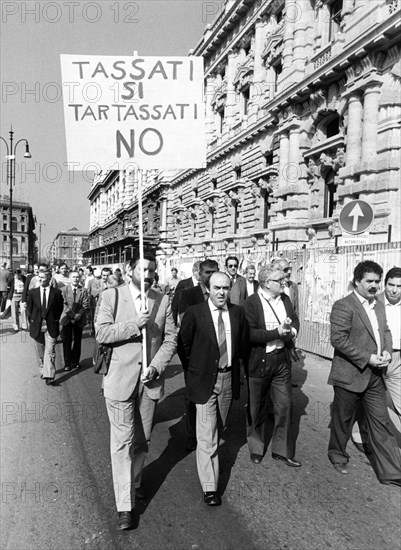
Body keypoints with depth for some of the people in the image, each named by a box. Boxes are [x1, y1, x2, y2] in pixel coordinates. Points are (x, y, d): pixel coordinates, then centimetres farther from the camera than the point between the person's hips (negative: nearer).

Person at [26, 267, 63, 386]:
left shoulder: (56, 292, -4)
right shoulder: (32, 293, 2)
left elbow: (60, 308, 5)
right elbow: (29, 309, 9)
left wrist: (55, 320, 1)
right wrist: (31, 321, 4)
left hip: (51, 327, -3)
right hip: (37, 326, 3)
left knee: (50, 352, -8)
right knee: (41, 352, 16)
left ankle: (49, 376, -9)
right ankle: (43, 370, 32)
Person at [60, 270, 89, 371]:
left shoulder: (84, 290, 2)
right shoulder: (64, 289, 1)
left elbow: (86, 306, -3)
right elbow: (64, 304, -5)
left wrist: (78, 315, -15)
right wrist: (72, 315, -14)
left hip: (79, 319, 1)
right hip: (67, 318, -1)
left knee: (77, 341, 8)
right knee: (67, 341, -1)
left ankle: (75, 362, 19)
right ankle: (67, 363, 8)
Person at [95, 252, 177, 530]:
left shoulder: (163, 300, 2)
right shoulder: (111, 296, -4)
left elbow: (171, 338, 0)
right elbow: (101, 333, -12)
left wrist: (156, 366, -13)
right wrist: (134, 325, -23)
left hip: (150, 379, 3)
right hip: (120, 379, -3)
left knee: (143, 439, 18)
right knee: (123, 442, 0)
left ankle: (135, 481, 43)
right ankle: (125, 506, 10)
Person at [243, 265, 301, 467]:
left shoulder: (285, 299, 5)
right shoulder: (251, 303, -16)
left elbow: (295, 320, 14)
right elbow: (250, 334, -22)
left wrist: (291, 330, -9)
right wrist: (277, 332, -26)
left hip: (282, 359, 5)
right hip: (259, 361, -5)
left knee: (285, 405, 9)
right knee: (257, 407, 12)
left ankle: (282, 450, 26)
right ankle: (256, 448, 33)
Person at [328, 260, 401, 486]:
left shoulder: (379, 306, 11)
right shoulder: (343, 306, -15)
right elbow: (338, 339, -20)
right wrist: (367, 358, -20)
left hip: (375, 376, 6)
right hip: (350, 375, -6)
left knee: (381, 423, 10)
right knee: (343, 419, 13)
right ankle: (338, 455, 36)